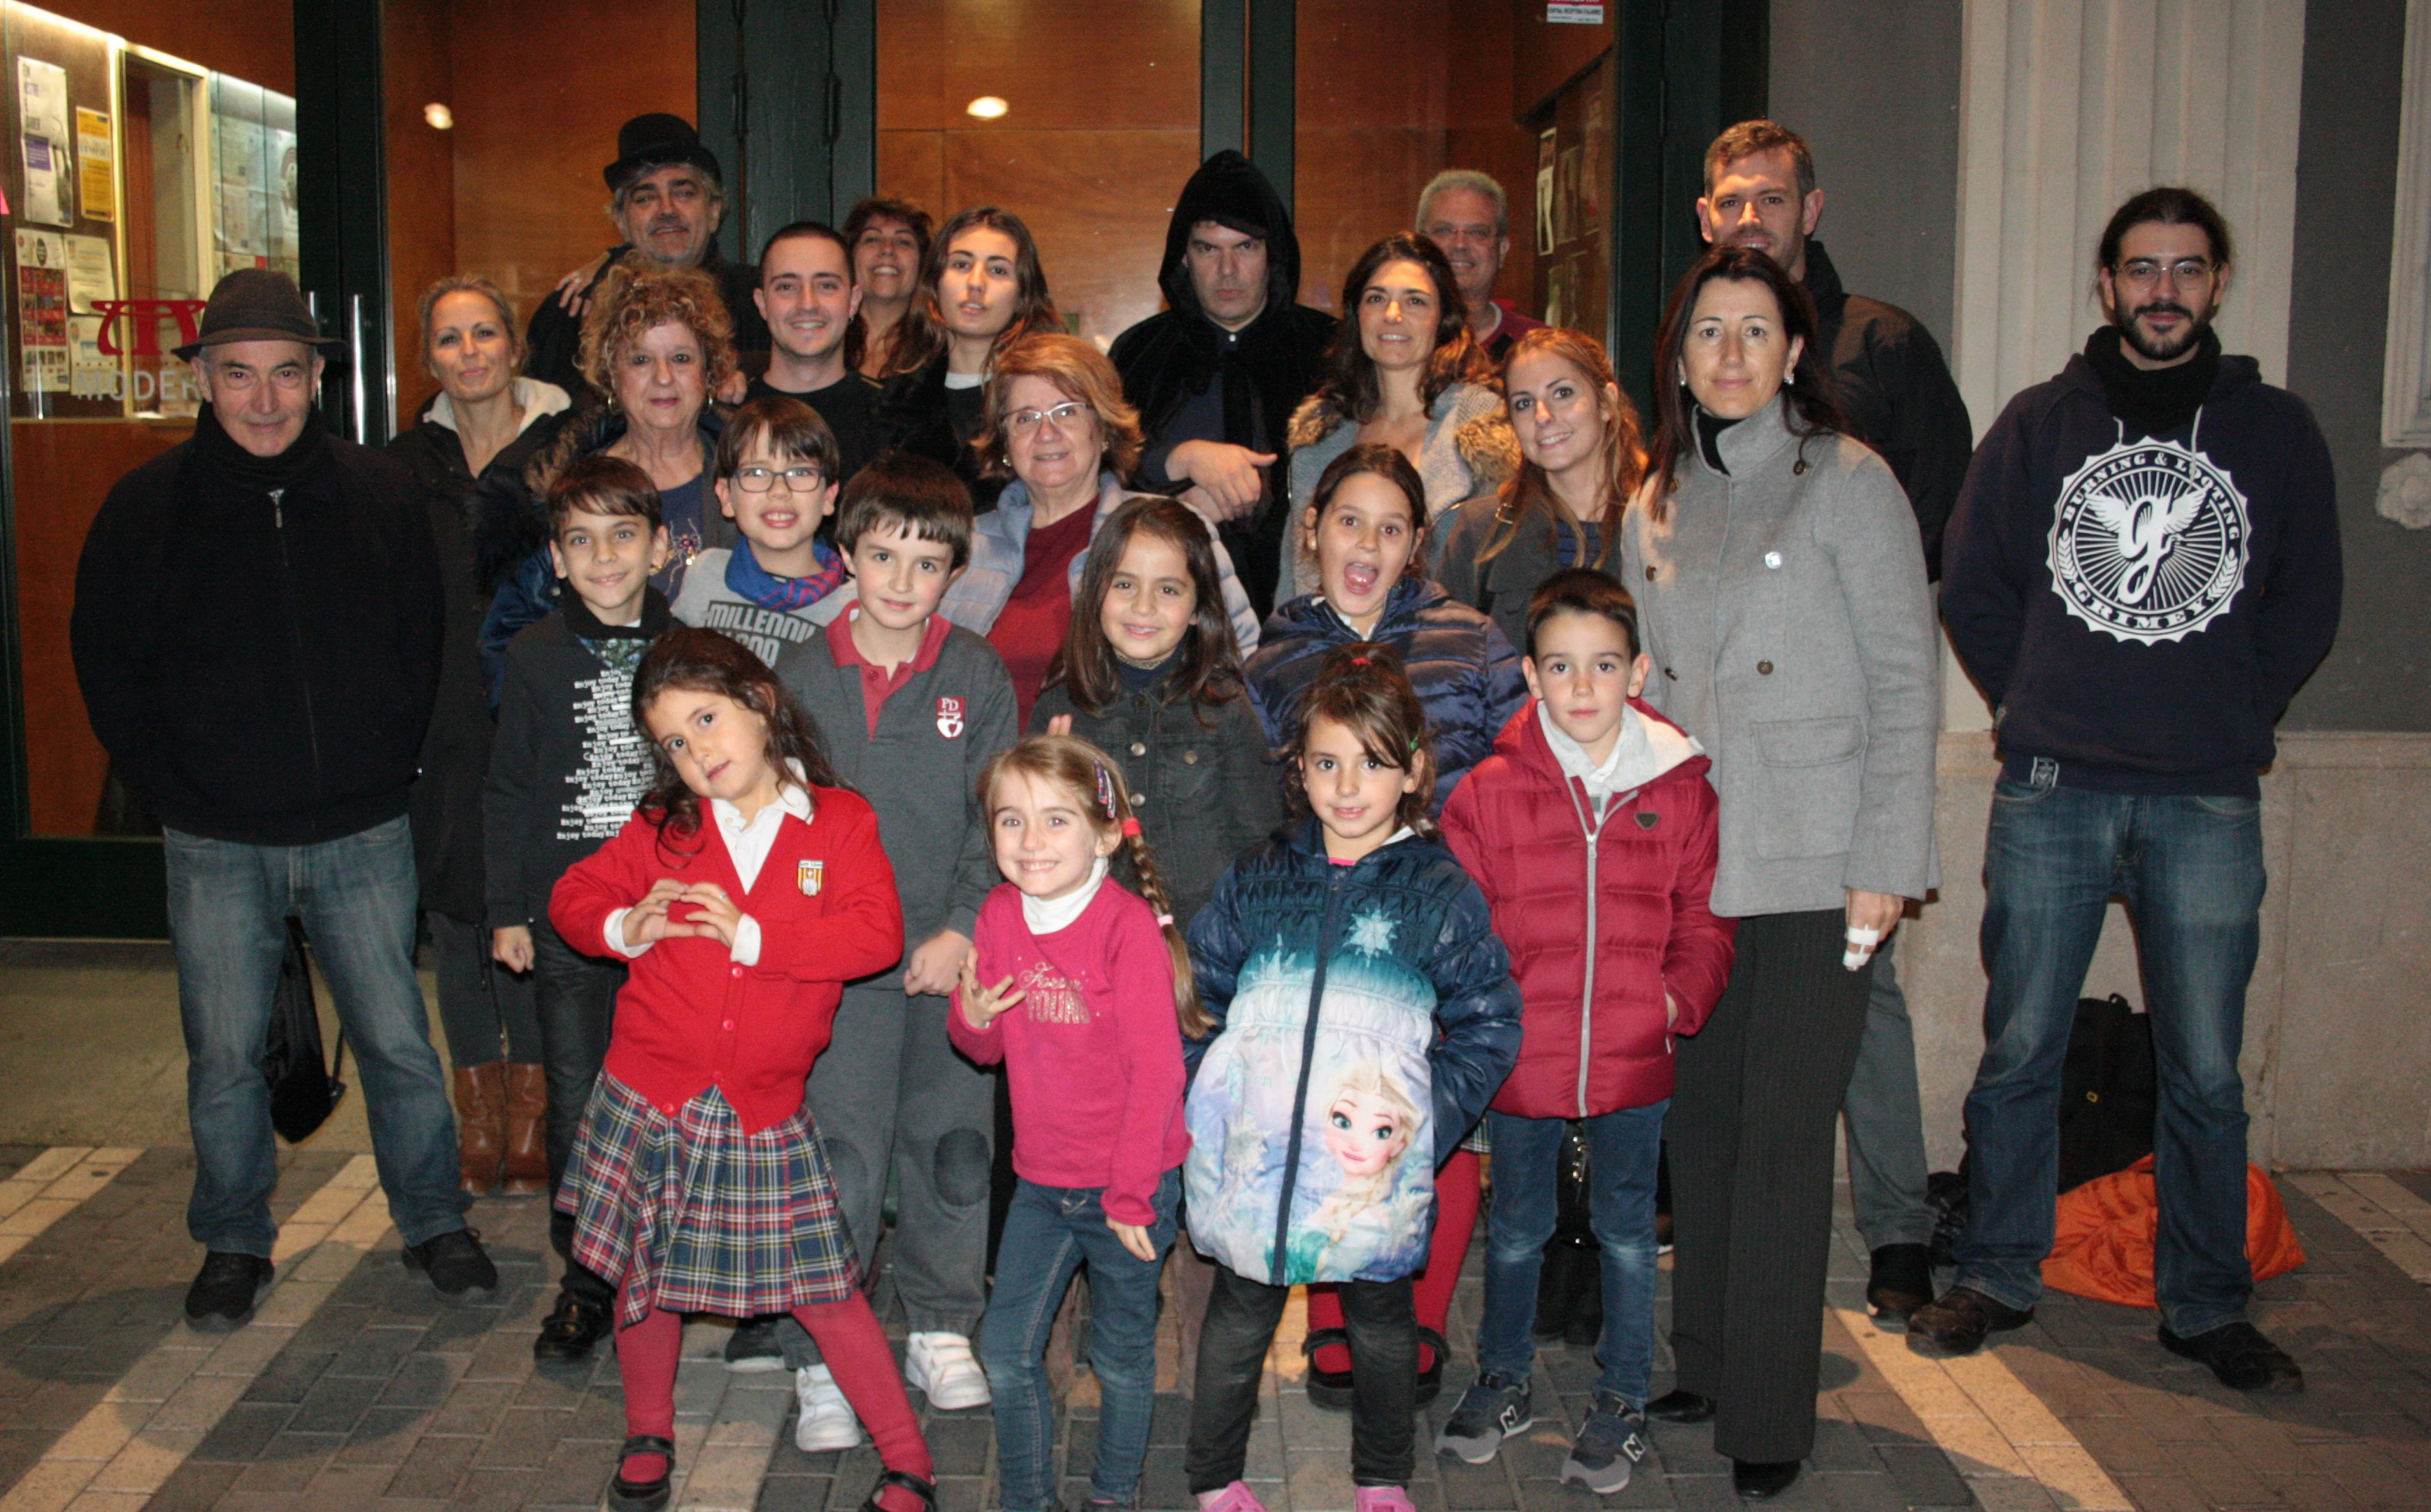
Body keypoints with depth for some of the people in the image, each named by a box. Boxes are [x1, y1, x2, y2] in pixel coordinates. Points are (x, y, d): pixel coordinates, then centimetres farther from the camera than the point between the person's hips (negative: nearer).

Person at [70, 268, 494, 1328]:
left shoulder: (380, 497, 1)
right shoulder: (147, 506, -1)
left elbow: (424, 646, 9)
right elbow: (107, 667, 5)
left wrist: (387, 770, 2)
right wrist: (175, 792, -1)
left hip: (361, 833, 0)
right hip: (215, 844, 0)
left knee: (398, 1041, 6)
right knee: (224, 1058, 9)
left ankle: (433, 1222, 24)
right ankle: (234, 1244, 28)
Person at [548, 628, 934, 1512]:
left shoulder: (839, 822, -4)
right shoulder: (664, 828, 2)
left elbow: (878, 934, -15)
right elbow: (575, 896, 10)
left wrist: (752, 936, -19)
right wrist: (625, 928, -11)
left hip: (764, 1111, -2)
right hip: (651, 1097, 2)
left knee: (823, 1290, 2)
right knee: (645, 1277, 14)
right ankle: (648, 1438, 39)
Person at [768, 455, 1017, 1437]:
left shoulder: (978, 676, 0)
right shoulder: (802, 677, 0)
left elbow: (998, 816, -1)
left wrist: (965, 928, -10)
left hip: (953, 954, 1)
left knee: (952, 1146, 11)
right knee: (839, 1157, -3)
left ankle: (940, 1327, 29)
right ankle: (821, 1355, 11)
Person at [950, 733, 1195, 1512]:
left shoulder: (1127, 924, -18)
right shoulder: (1000, 915, -1)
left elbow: (1157, 1069, -17)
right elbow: (989, 1047, 10)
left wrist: (1131, 1197, -15)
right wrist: (972, 1018, -14)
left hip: (1131, 1187, -5)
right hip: (1041, 1184, 5)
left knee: (1120, 1358, 12)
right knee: (1006, 1351, 10)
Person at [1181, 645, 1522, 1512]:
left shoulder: (1439, 891, -3)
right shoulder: (1259, 879, 3)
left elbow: (1489, 1025, -1)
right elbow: (1200, 990, 11)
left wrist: (1422, 1117, -10)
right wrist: (1204, 1090, 1)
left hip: (1376, 1172, -1)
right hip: (1253, 1151, 2)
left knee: (1382, 1319, 17)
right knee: (1240, 1317, 15)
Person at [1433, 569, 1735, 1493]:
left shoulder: (1680, 788, -2)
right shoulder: (1491, 791, -7)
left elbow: (1705, 919, 5)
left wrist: (1682, 999, -9)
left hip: (1634, 1061, 0)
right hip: (1521, 1058, 0)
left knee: (1625, 1230, 14)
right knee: (1516, 1228, 17)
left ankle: (1622, 1400, 32)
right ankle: (1503, 1382, 37)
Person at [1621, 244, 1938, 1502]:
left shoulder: (1848, 482, -2)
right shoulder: (1657, 505, 12)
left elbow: (1907, 681, -5)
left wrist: (1883, 862, -11)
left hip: (1813, 869, -4)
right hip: (1685, 865, 5)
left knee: (1784, 1136, -1)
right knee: (1700, 1120, 9)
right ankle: (1704, 1366, 25)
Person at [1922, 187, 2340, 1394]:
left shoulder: (2276, 431, 9)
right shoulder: (2038, 422, 8)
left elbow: (2306, 609, 12)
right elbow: (1973, 590, 10)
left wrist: (2226, 724, 5)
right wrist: (2042, 711, 6)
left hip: (2209, 805, 0)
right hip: (2051, 794, 0)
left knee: (2205, 1070, 4)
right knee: (2020, 1052, 5)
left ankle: (2206, 1305, 17)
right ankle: (1998, 1278, 18)